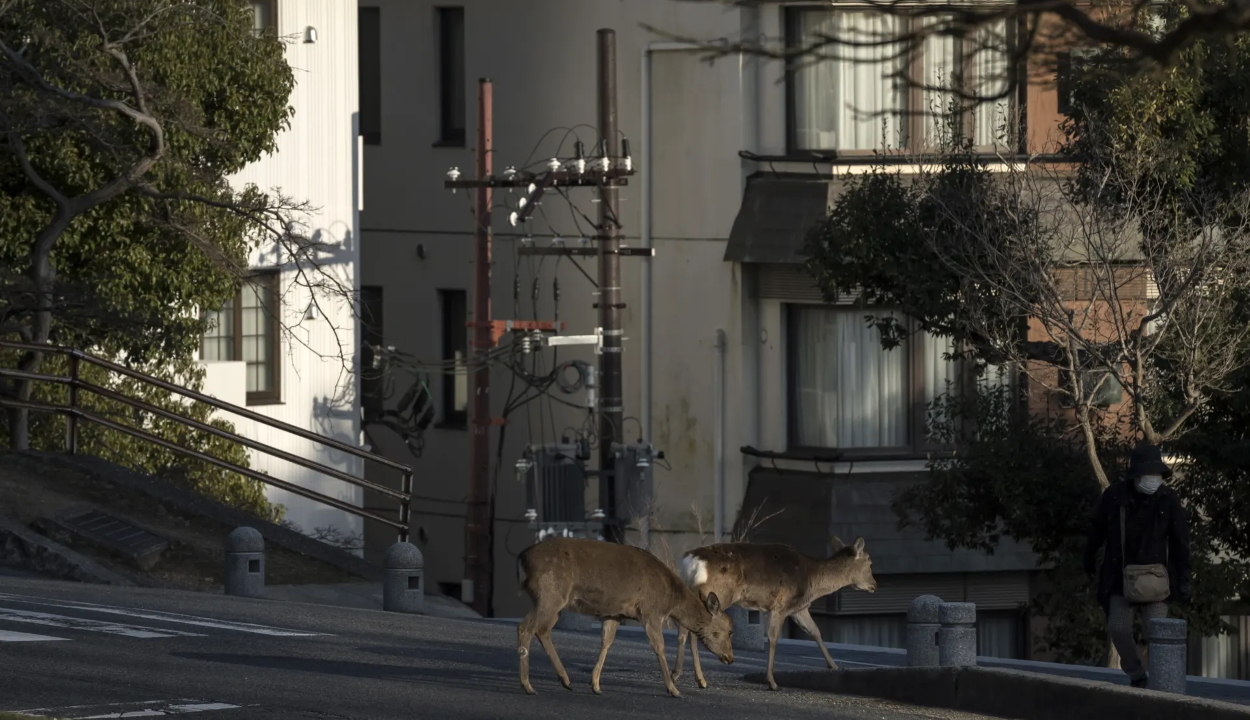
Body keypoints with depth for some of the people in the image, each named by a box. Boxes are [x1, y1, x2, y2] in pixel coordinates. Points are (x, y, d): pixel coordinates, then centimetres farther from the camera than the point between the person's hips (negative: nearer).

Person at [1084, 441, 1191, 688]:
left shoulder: (1168, 499, -8)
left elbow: (1180, 541, -3)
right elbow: (1099, 528, 10)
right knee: (1118, 629, -4)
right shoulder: (1114, 496, -6)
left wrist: (1183, 579, -5)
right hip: (1120, 574, 1)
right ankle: (1136, 675, 16)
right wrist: (1089, 558, 23)